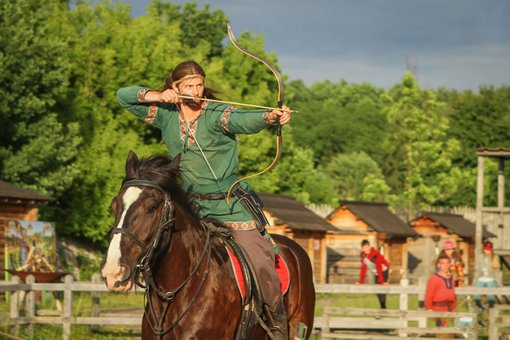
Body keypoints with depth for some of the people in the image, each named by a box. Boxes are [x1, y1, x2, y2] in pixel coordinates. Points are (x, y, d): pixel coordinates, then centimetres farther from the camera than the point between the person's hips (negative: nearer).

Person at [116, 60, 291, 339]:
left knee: (259, 263, -14)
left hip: (231, 205, -5)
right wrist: (157, 96, -10)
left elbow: (244, 120, -32)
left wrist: (269, 117, -54)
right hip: (191, 206, 5)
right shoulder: (166, 116, 3)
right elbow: (124, 96, 6)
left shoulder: (217, 114, -12)